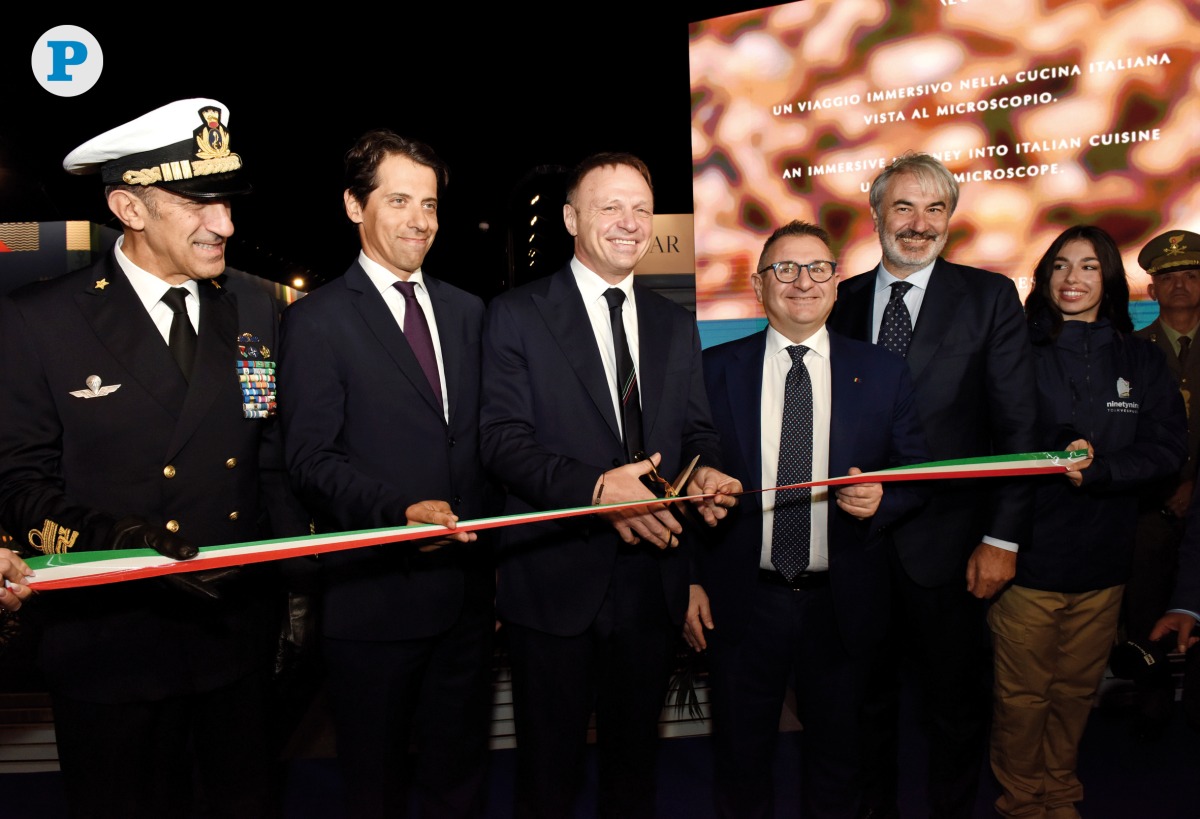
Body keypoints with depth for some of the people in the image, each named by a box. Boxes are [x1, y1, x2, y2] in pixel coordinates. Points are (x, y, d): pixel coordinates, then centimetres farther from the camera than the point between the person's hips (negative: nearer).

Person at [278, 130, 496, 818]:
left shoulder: (468, 312, 11)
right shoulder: (318, 320, -5)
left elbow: (485, 441, 12)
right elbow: (312, 459, -11)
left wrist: (498, 555, 7)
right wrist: (401, 511, -27)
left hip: (468, 589, 5)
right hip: (374, 597, -4)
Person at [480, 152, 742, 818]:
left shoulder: (676, 324, 10)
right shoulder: (516, 315, -5)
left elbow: (696, 430, 12)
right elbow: (502, 438, -13)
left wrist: (704, 472, -12)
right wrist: (594, 485, -28)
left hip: (653, 581, 4)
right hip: (555, 582, -4)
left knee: (635, 759, 22)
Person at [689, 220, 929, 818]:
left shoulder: (883, 373, 0)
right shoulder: (716, 369, -2)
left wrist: (880, 499, -17)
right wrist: (689, 581, -3)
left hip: (843, 604, 1)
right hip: (740, 603, 0)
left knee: (836, 764, 21)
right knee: (740, 762, 18)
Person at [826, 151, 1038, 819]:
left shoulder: (990, 297, -3)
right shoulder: (844, 301, 5)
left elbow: (1017, 428, -5)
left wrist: (1002, 538, -10)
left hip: (947, 544, -2)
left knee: (955, 706, 14)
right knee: (867, 696, 18)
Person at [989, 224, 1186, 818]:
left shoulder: (1141, 360, 6)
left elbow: (1168, 447, -2)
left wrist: (1099, 467, -17)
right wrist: (1059, 458, -20)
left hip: (1102, 562, 3)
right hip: (1027, 553, -3)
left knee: (1076, 690, 16)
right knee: (1022, 695, 6)